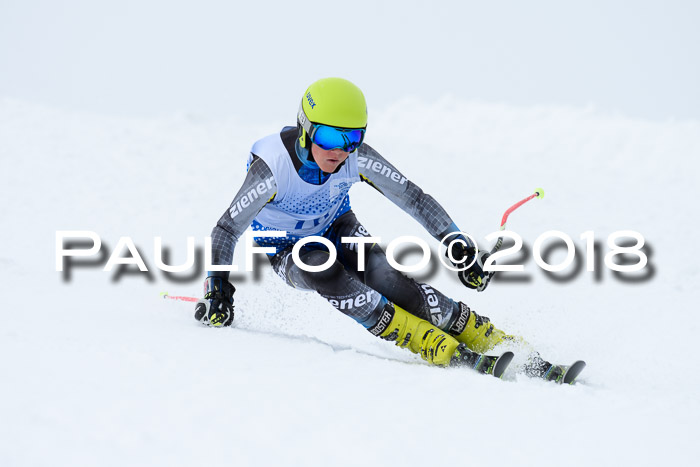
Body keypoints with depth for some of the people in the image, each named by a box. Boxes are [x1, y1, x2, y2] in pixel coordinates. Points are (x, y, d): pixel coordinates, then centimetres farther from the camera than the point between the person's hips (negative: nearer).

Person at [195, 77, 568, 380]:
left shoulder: (357, 159, -24)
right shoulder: (273, 168, -33)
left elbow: (414, 199, -18)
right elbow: (227, 229, -29)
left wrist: (460, 248, -22)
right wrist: (216, 287, -40)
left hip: (337, 229, 2)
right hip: (288, 251, -2)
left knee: (379, 272, -29)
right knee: (322, 270, -36)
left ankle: (491, 341, -24)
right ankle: (438, 348, -36)